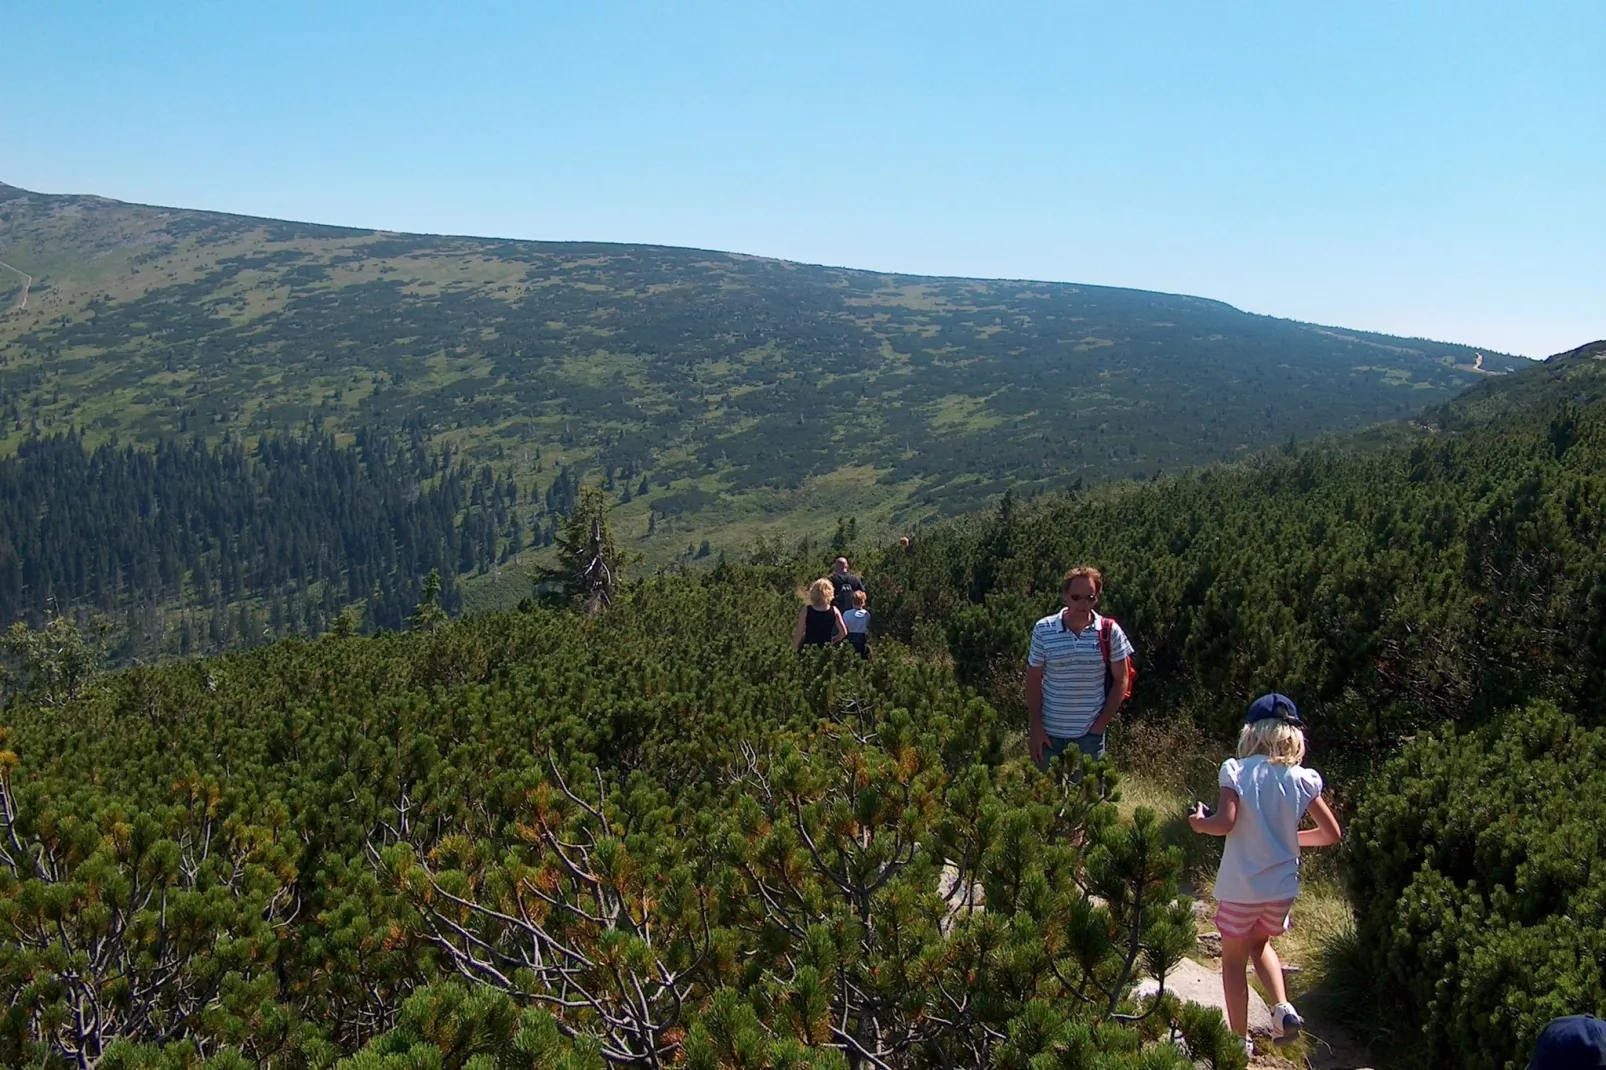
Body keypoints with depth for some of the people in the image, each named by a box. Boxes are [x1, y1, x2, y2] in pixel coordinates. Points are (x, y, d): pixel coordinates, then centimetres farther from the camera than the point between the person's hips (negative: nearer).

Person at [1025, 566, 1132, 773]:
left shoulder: (1110, 632, -6)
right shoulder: (1043, 630, -6)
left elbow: (1120, 680, 1)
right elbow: (1033, 680, -1)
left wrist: (1102, 723, -5)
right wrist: (1034, 727, -4)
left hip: (1090, 733, 0)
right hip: (1049, 731, 1)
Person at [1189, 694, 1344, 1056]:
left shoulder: (1236, 771, -12)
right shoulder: (1302, 779, -4)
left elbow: (1224, 823, -23)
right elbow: (1332, 834, -1)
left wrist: (1199, 822, -3)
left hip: (1240, 888, -3)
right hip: (1282, 887, 3)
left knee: (1233, 959, 15)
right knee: (1259, 942, 30)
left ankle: (1240, 1039, 18)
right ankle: (1283, 1007, 12)